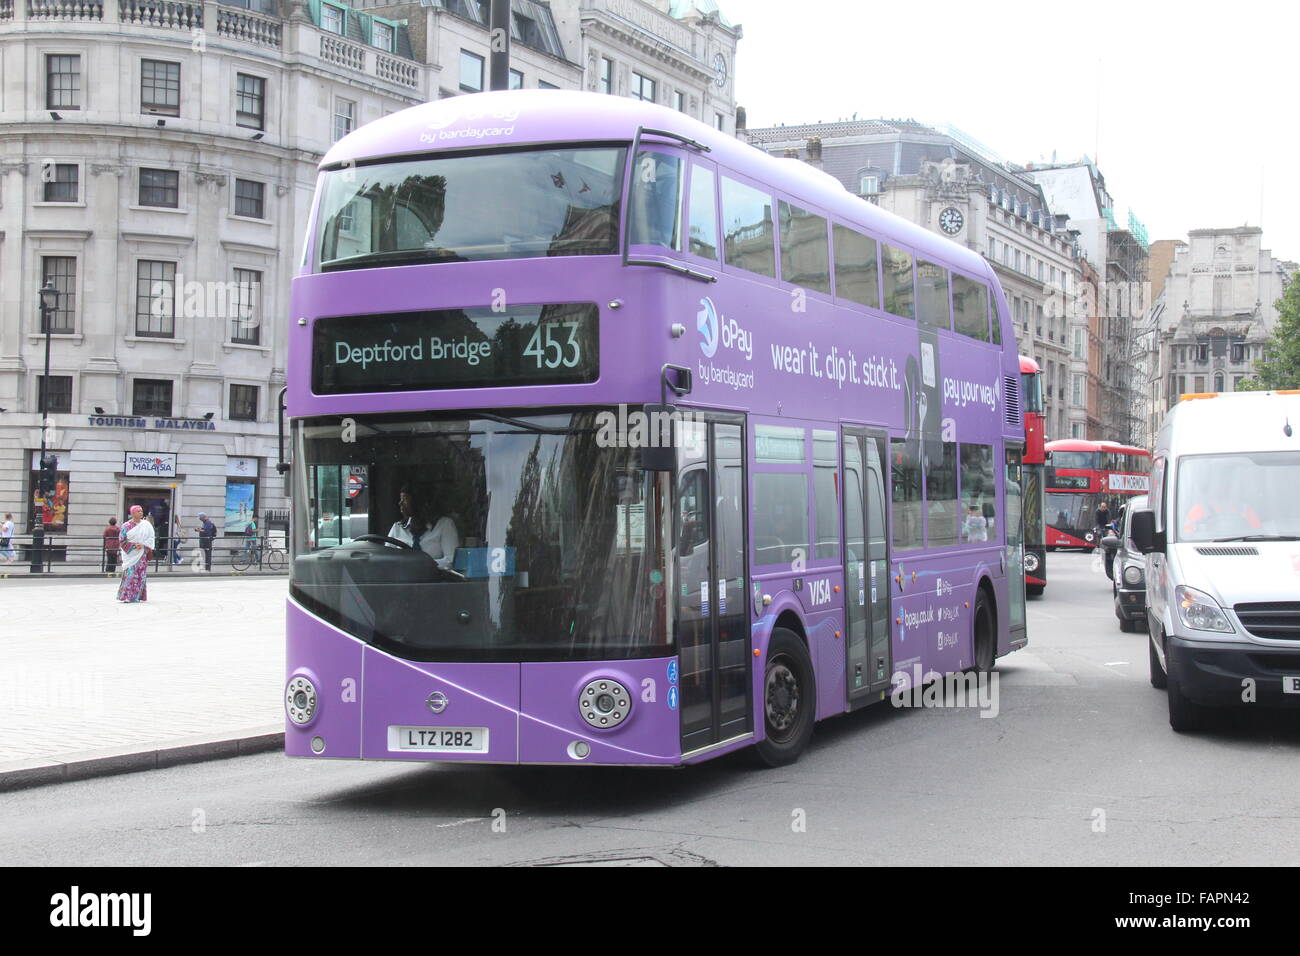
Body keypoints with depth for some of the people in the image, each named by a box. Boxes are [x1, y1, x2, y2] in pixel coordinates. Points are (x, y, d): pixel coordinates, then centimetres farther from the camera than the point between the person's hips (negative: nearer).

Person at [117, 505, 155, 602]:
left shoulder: (146, 525, 4)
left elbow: (151, 538, 3)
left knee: (140, 574, 0)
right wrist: (134, 545, -14)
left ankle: (137, 596, 6)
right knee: (130, 574, -9)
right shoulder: (126, 526, -2)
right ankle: (127, 597, -7)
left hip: (142, 553, 2)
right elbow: (122, 540, -3)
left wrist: (143, 545, -13)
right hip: (130, 553, -2)